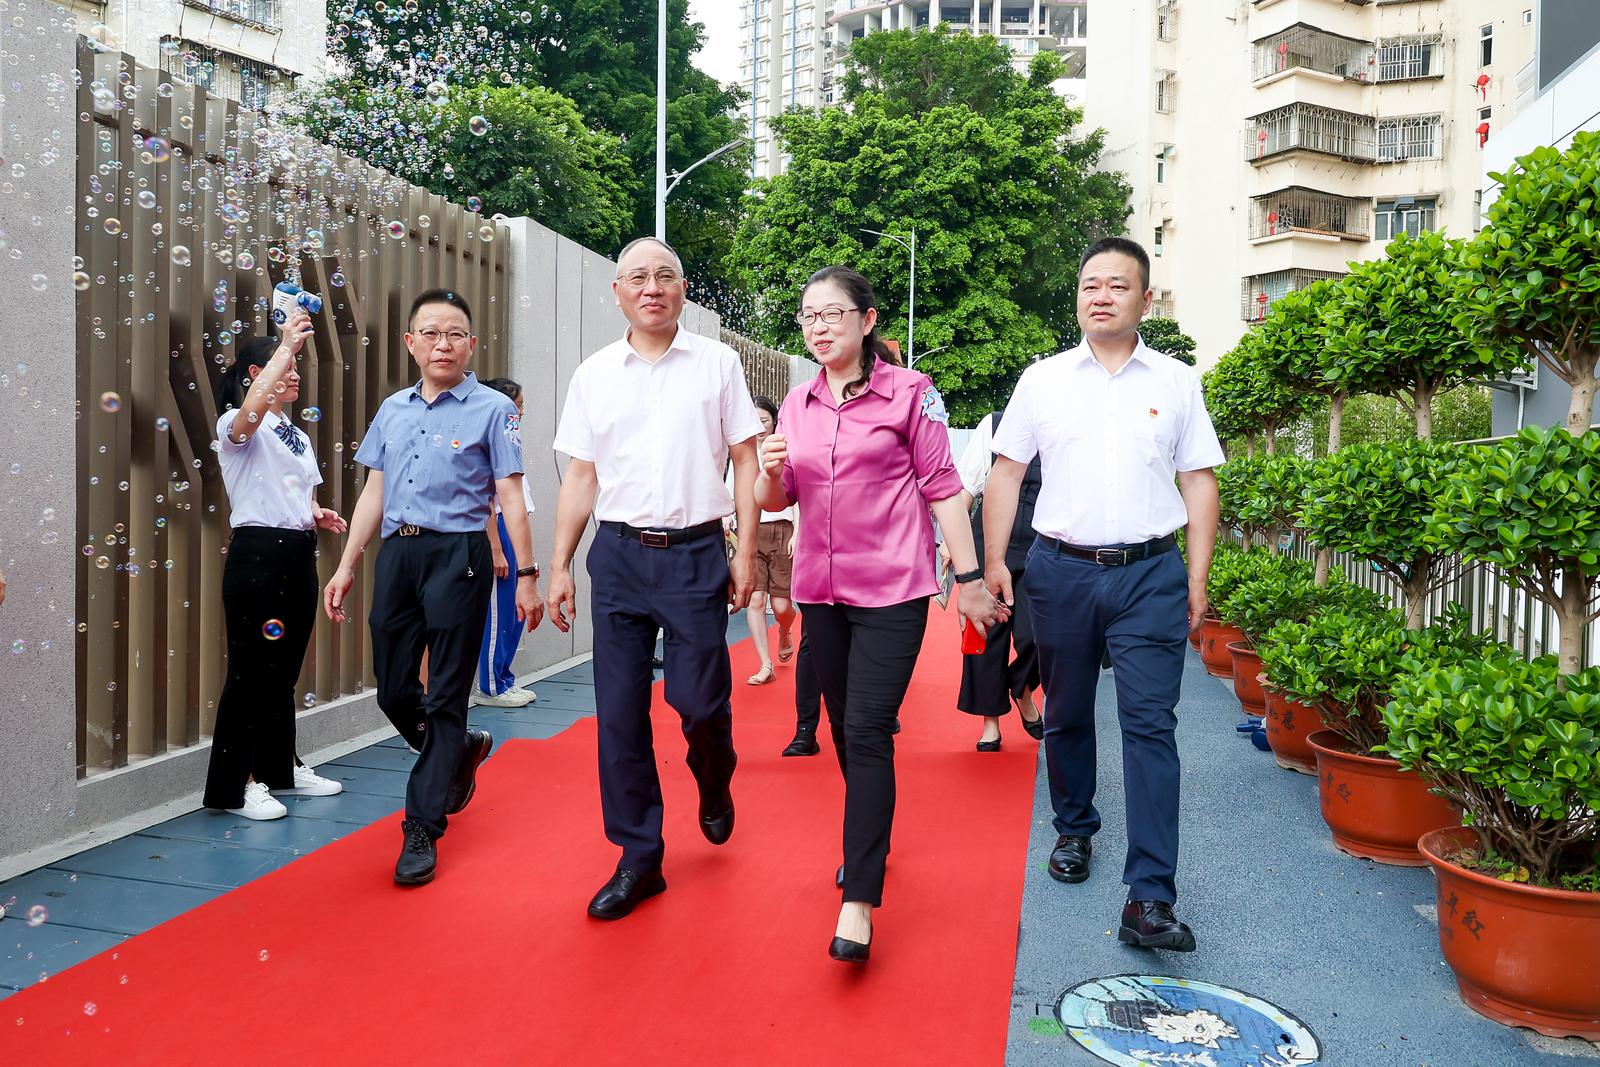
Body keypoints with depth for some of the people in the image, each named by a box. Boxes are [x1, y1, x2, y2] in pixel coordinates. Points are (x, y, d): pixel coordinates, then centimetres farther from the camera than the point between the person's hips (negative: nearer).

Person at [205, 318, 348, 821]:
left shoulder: (298, 437, 19)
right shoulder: (239, 427, -6)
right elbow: (252, 408, -32)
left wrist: (318, 514, 5)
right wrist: (287, 345, -28)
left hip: (299, 555, 8)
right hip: (258, 554, -8)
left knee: (285, 669, 15)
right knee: (252, 670, -4)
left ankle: (279, 767, 27)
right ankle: (232, 785, 6)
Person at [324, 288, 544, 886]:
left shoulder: (492, 409, -2)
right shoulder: (392, 410, 13)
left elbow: (511, 496, -5)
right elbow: (374, 492, 16)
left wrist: (527, 576, -8)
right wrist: (347, 565, 13)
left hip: (457, 556, -5)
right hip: (396, 555, 6)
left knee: (445, 697, 0)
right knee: (393, 691, 11)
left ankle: (422, 829, 9)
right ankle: (463, 751, 39)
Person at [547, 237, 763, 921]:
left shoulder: (717, 364, 3)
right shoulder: (593, 375, 8)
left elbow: (745, 462, 3)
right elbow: (581, 478, 10)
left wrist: (746, 552, -3)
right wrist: (559, 567, 5)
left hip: (696, 554, -2)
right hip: (618, 556, 2)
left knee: (699, 701, -2)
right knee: (619, 713, 3)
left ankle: (714, 785, 34)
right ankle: (639, 858, 17)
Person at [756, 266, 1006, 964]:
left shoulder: (909, 392, -4)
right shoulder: (798, 404, 9)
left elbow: (942, 488, -3)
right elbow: (774, 501, 10)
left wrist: (970, 578, -5)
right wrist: (772, 473, -13)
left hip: (892, 591, -5)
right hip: (821, 590, 5)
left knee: (868, 732, -11)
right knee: (844, 730, 15)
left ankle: (859, 901, -7)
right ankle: (871, 840, 37)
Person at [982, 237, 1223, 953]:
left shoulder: (1177, 383, 7)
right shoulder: (1042, 380, 7)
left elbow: (1199, 481, 8)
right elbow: (1006, 472, 7)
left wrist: (1198, 576, 2)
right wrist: (994, 561, -1)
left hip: (1150, 574, -1)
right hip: (1060, 570, 1)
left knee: (1150, 724, -8)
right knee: (1066, 715, 13)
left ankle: (1150, 898, -7)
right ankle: (1073, 832, 35)